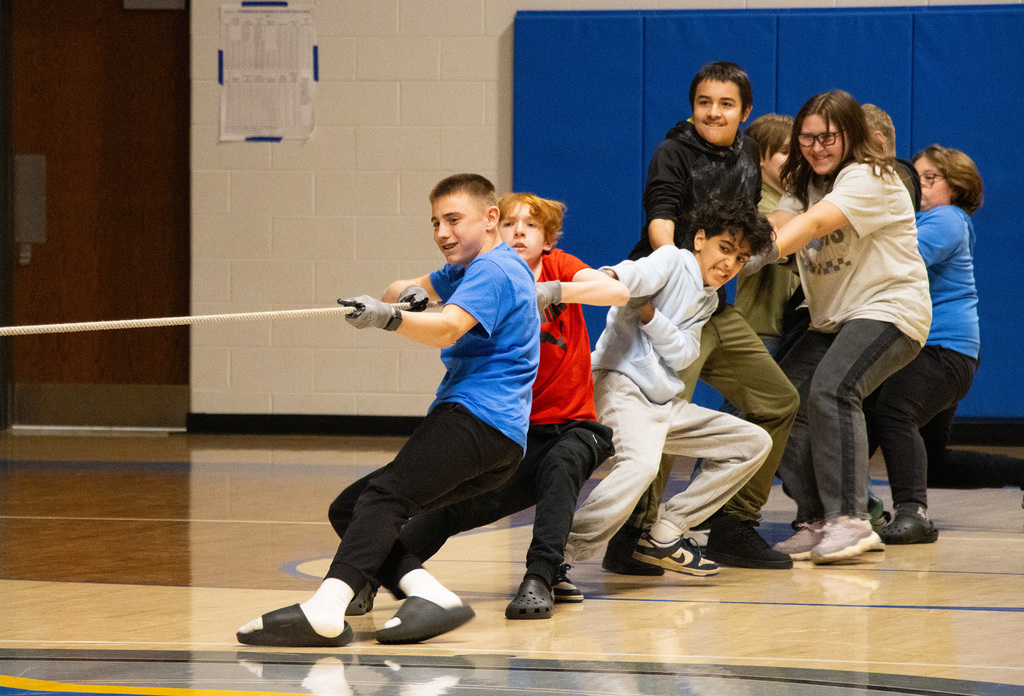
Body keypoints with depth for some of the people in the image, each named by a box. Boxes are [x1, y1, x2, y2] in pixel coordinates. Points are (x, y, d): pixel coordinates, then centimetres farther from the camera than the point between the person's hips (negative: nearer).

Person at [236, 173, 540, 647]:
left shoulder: (493, 270, -6)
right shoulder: (471, 269, 28)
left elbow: (447, 329, -23)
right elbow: (408, 289, 23)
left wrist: (389, 318, -40)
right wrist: (403, 293, -1)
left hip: (476, 416, -11)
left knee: (384, 495, -30)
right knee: (348, 509, 5)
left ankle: (326, 608, -49)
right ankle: (427, 594, -19)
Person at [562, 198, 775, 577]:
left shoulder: (707, 300, 20)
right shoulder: (673, 261, -3)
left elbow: (682, 353, 2)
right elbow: (638, 274, -29)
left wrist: (648, 313, -16)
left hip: (663, 404, 9)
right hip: (621, 387, -9)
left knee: (754, 443, 11)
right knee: (641, 463, -38)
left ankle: (664, 536, 7)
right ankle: (560, 556, -32)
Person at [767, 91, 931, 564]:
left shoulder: (869, 179, -12)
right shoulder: (806, 185, 14)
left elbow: (814, 224, -28)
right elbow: (777, 225, -4)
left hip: (889, 309, -9)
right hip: (832, 320, 9)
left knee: (831, 389, -29)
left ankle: (849, 519, -30)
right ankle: (815, 523, -2)